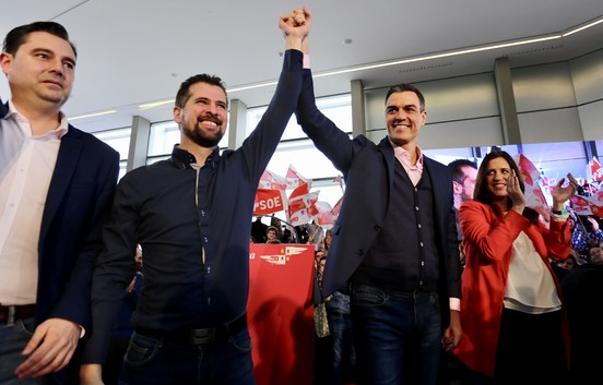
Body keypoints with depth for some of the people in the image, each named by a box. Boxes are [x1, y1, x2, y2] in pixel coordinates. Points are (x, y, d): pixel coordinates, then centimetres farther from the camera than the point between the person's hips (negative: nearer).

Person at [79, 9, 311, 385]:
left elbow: (281, 109, 2)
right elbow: (112, 271, -4)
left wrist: (295, 43, 3)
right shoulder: (140, 182, -3)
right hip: (158, 352, -1)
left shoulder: (243, 169, 2)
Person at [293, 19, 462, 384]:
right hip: (378, 306, -4)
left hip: (429, 306, 5)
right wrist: (300, 48, -15)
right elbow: (312, 119, -9)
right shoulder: (363, 156, 1)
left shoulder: (440, 174, 12)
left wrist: (453, 309, 9)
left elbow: (449, 242, 11)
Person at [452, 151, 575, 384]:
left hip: (549, 310, 7)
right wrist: (517, 208, -12)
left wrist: (557, 208, 4)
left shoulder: (527, 213, 20)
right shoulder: (472, 209, 0)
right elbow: (491, 250, -18)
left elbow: (560, 252, 10)